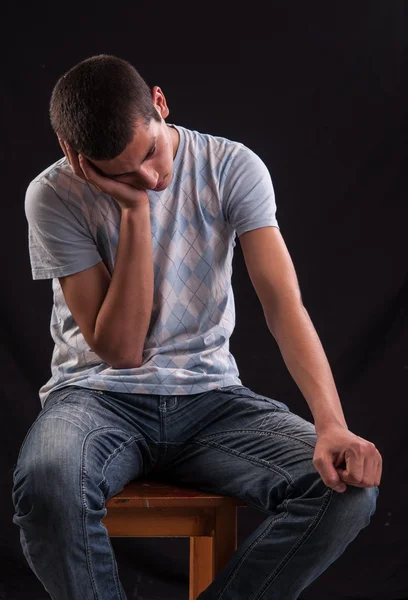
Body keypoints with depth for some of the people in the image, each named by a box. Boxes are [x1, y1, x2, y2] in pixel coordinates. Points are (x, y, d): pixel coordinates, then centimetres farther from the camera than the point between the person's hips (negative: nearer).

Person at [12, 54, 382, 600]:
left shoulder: (233, 168, -5)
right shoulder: (54, 196, -10)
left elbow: (284, 303, -15)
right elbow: (120, 349, -13)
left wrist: (332, 425, -30)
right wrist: (135, 210, -20)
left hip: (210, 395, 2)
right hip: (99, 395, -2)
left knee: (349, 485, -24)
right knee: (46, 483, -38)